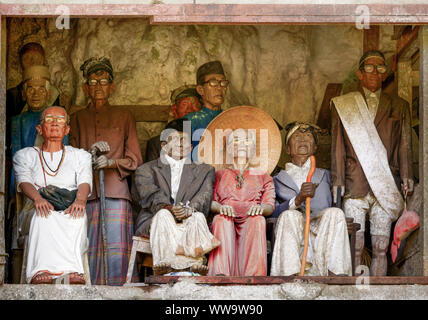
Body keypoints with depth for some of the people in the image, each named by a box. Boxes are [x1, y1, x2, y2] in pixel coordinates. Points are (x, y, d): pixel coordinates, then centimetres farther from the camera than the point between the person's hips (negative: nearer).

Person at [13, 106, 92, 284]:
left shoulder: (80, 156, 23)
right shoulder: (25, 155, 21)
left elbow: (85, 182, 4)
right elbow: (24, 181, 1)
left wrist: (80, 199, -22)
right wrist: (37, 198, -24)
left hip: (71, 211, 1)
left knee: (77, 216, -38)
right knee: (44, 216, -38)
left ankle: (43, 271, -56)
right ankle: (73, 271, -59)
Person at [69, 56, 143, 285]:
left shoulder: (124, 118, 15)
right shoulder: (78, 119, 19)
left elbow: (135, 159, 9)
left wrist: (111, 162, -10)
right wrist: (90, 152, -7)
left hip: (116, 191, -1)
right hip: (86, 192, 1)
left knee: (116, 248, -12)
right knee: (88, 248, -8)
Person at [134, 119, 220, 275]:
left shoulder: (203, 171, 21)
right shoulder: (147, 170, 17)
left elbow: (205, 198, 2)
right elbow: (151, 196, -3)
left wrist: (189, 209, -22)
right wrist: (170, 208, -25)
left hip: (188, 222, 1)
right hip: (153, 222, -1)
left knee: (198, 217, -32)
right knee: (163, 214, -34)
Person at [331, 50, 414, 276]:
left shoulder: (398, 106, 16)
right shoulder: (342, 105, 12)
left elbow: (404, 145, 12)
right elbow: (337, 147, 7)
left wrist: (406, 177, 0)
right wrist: (337, 182, -2)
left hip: (385, 186, 2)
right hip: (355, 187, -1)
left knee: (380, 248, 0)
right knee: (353, 247, -6)